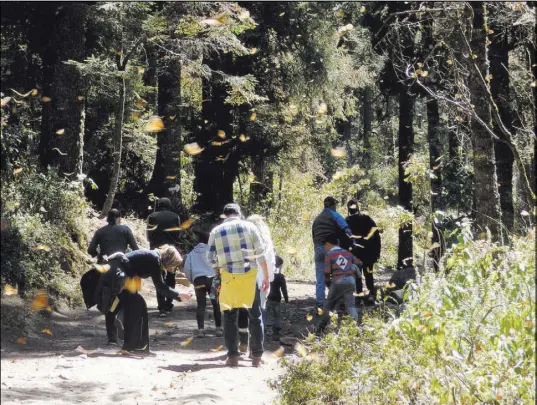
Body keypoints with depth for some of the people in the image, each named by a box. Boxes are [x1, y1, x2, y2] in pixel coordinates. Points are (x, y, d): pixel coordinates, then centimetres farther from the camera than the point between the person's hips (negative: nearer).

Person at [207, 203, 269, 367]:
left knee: (230, 317, 9)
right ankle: (257, 356, 7)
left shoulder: (216, 231, 7)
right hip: (249, 274, 0)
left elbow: (211, 258, 7)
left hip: (228, 276, 1)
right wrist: (266, 277, 7)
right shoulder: (249, 226, 4)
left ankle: (233, 356, 6)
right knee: (255, 316, 7)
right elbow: (261, 254, 2)